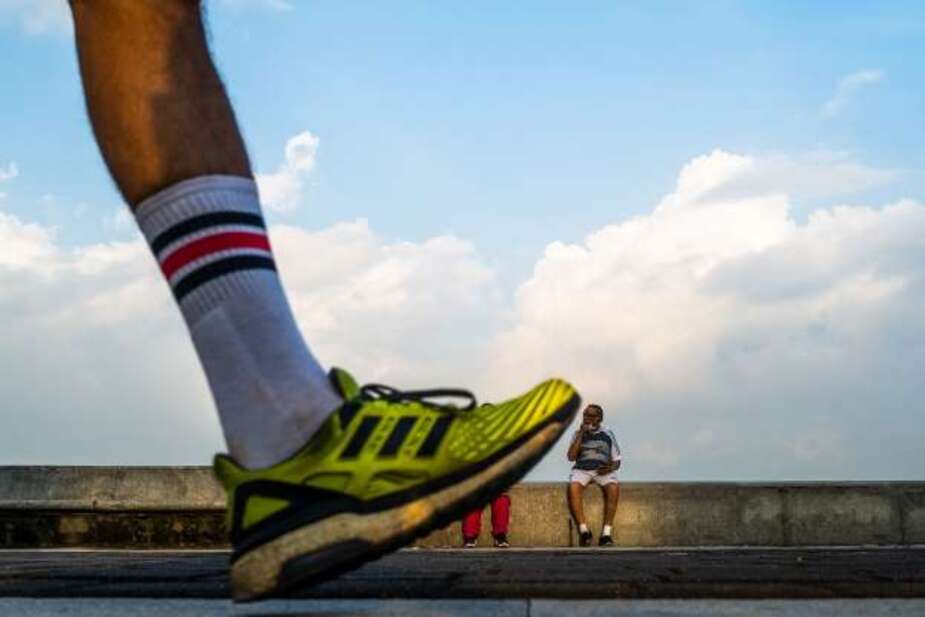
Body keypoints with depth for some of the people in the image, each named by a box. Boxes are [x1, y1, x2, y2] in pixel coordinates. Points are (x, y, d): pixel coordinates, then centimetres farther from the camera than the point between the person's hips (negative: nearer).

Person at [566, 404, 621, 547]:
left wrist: (612, 467, -9)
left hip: (603, 470, 0)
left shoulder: (607, 434, 16)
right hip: (582, 469, 0)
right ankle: (584, 531, -35)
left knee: (613, 488, -35)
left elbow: (617, 460, 15)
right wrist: (581, 434, -1)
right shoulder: (578, 434, 17)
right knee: (573, 488, -35)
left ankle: (606, 533, -35)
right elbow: (571, 457, 3)